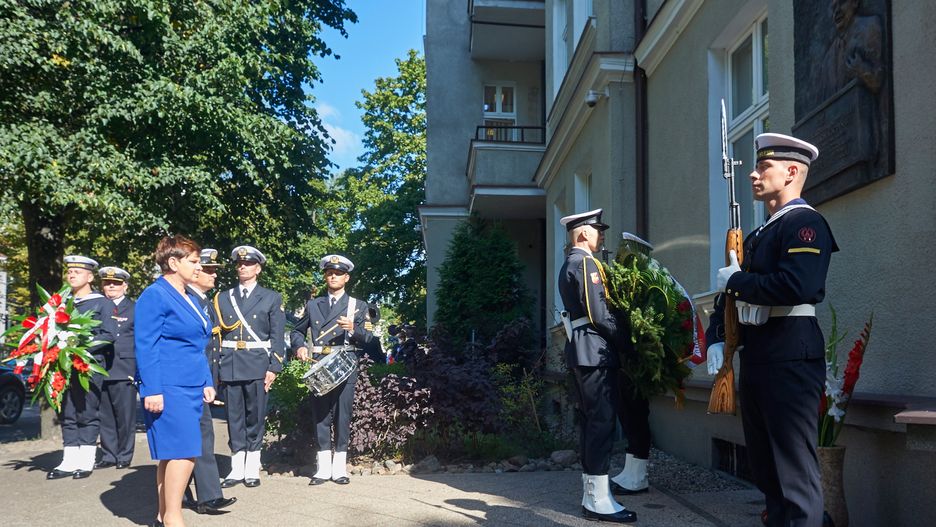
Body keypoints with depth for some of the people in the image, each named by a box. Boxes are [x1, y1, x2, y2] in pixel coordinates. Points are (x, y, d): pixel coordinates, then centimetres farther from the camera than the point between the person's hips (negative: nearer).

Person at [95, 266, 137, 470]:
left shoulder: (134, 309, 7)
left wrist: (139, 369, -5)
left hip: (124, 371, -3)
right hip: (101, 370, 3)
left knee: (125, 416, -1)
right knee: (105, 416, 7)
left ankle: (124, 456, 9)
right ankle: (108, 456, 16)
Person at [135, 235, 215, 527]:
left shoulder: (190, 298, 17)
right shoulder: (154, 295, -9)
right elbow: (146, 346, -14)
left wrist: (207, 382, 16)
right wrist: (152, 390, -19)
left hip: (191, 388, 9)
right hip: (169, 389, -9)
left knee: (171, 453, 12)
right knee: (184, 451, -11)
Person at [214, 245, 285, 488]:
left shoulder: (272, 298, 6)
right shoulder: (223, 298, 12)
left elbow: (277, 337, 2)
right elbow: (217, 333, 9)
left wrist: (274, 368, -7)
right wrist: (215, 367, 2)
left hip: (258, 366, -2)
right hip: (230, 366, 2)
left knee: (255, 417, 3)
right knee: (234, 418, 6)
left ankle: (252, 469, 12)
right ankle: (237, 468, 13)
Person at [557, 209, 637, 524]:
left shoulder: (569, 264, 19)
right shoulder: (586, 263, -12)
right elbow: (598, 314, -18)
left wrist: (616, 337, 15)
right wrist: (625, 338, -7)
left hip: (582, 351, 10)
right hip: (595, 351, -10)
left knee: (592, 421, 13)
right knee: (602, 422, -9)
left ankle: (590, 492, 18)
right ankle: (599, 500, -7)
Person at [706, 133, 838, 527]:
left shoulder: (805, 222, -9)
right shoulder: (758, 236, 19)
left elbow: (796, 286, -25)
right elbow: (730, 292, 21)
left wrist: (735, 280, -12)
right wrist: (715, 338, 6)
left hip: (790, 360, -9)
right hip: (755, 359, 9)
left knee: (795, 471, -5)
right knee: (765, 467, 17)